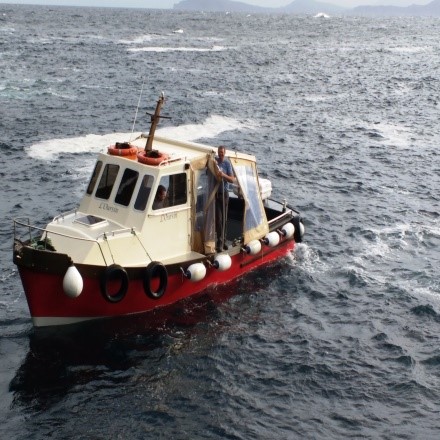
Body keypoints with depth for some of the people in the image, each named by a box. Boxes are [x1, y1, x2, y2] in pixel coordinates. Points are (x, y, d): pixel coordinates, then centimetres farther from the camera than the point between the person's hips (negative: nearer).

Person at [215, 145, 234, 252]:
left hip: (224, 193, 0)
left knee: (224, 218, 9)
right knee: (218, 218, -6)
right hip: (216, 192, 0)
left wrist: (223, 175, -25)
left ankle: (223, 241, 20)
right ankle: (220, 242, -7)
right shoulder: (214, 160, 1)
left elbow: (232, 179, -9)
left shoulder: (227, 163, -3)